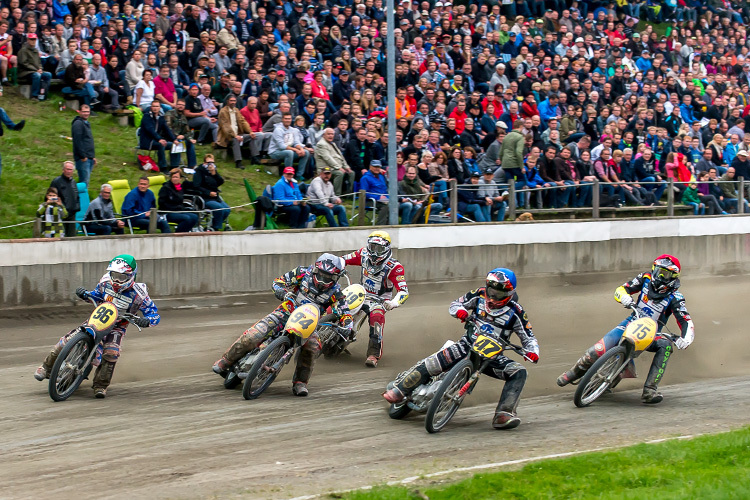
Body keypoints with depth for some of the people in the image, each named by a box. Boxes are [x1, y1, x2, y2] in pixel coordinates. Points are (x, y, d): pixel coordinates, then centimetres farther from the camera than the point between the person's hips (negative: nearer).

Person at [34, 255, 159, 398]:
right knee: (68, 339, -12)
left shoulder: (138, 294, -18)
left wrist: (146, 321, -38)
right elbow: (96, 295, 15)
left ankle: (100, 386, -14)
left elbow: (154, 314, -15)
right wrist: (84, 294, -7)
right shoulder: (106, 281, -5)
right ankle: (47, 367, 6)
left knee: (110, 353, -31)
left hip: (116, 328, -3)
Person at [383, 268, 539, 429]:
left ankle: (504, 415, -33)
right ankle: (398, 391, -4)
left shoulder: (515, 312, -4)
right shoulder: (479, 295, 1)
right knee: (430, 365, -18)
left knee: (519, 373, -25)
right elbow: (455, 304, 12)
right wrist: (459, 310, -12)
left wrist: (532, 351, -21)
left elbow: (528, 337, 1)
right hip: (467, 346, 1)